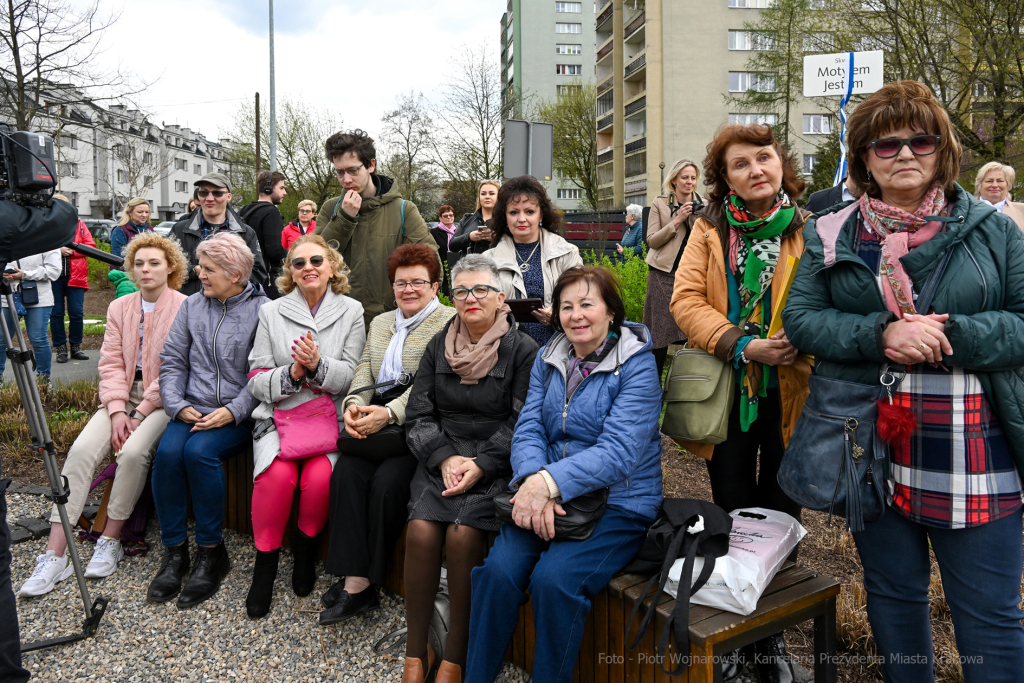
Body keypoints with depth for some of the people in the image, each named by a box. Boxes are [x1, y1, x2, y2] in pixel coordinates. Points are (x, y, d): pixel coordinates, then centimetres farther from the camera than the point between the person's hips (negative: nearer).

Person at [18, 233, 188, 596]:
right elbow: (111, 363, 6)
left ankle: (110, 541, -10)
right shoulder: (119, 308, 13)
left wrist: (141, 413, -14)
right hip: (122, 398, 5)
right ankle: (55, 554, -16)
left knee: (133, 451, -30)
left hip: (162, 401, -4)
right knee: (82, 449, -19)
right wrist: (117, 411, -9)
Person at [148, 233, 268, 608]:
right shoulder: (192, 306, 12)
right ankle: (175, 551, -7)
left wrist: (233, 411, -18)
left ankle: (211, 551, -11)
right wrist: (178, 405, -4)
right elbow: (172, 361, 11)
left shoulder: (261, 309, -3)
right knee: (167, 451, -24)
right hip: (192, 409, 4)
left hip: (237, 414, -4)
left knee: (199, 450, -29)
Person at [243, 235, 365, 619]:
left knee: (320, 475, -28)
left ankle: (306, 549, 1)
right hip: (278, 415, 1)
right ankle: (265, 562, -7)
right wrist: (292, 374, -14)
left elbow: (351, 375, 1)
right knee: (277, 473, -28)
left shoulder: (351, 312, 8)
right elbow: (256, 381, 6)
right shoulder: (271, 313, 11)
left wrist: (318, 365, -18)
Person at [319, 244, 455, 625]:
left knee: (387, 481, -25)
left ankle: (365, 582, -9)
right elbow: (364, 369, 14)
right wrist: (354, 403, -7)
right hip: (376, 418, 6)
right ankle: (355, 581, -17)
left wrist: (389, 413, -22)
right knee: (346, 473, -20)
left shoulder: (449, 323, -1)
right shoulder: (380, 323, 24)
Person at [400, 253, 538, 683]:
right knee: (421, 529, -22)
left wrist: (480, 465, -16)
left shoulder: (522, 350, -1)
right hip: (440, 459, 3)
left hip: (495, 465, -3)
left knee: (463, 534, -25)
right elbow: (418, 415, 8)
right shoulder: (438, 347, 11)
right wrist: (445, 458, -9)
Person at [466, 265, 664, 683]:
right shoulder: (548, 359, 9)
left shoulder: (637, 367, -9)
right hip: (546, 495, 4)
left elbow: (618, 451, -19)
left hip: (619, 503, -4)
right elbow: (528, 429, 1)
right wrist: (532, 481, -21)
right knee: (499, 569, -19)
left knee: (554, 577, -26)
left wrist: (550, 482, -30)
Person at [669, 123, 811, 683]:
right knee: (733, 514, 13)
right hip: (727, 390, 1)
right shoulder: (710, 229, 2)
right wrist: (742, 346, -19)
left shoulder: (807, 230, -1)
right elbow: (686, 299, -7)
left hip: (788, 391, 0)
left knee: (781, 517, 11)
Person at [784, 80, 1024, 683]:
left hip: (974, 452, -1)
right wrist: (880, 334, -18)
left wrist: (951, 334, -18)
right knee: (893, 595, 18)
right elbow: (800, 315, -3)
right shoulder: (832, 236, 5)